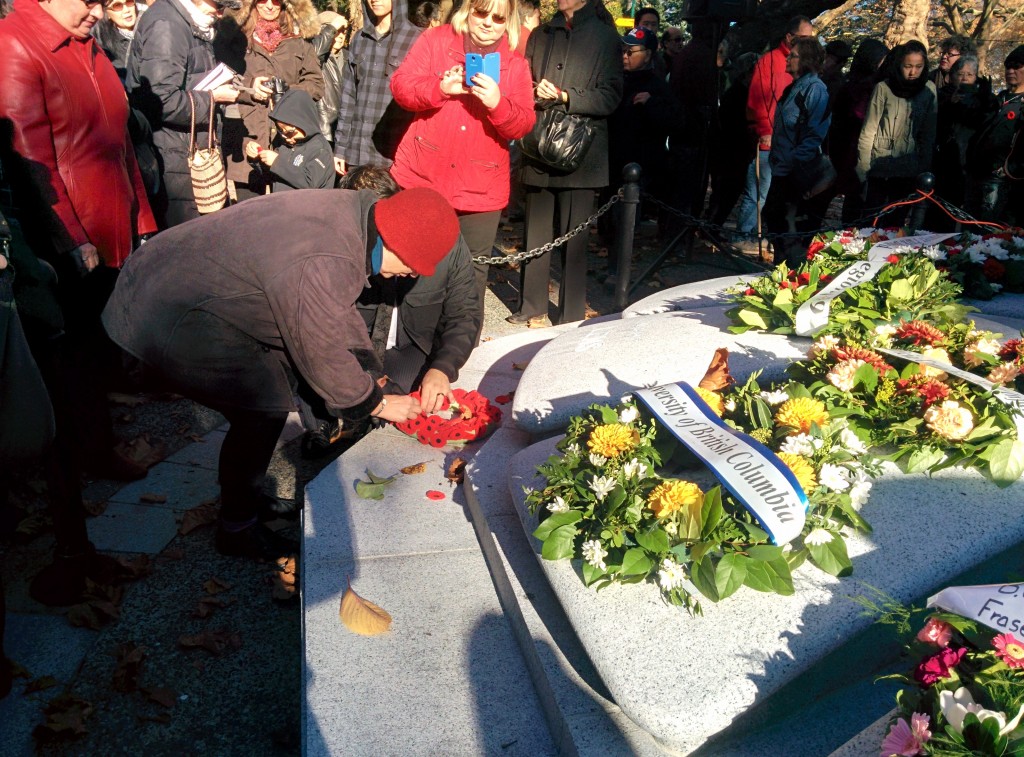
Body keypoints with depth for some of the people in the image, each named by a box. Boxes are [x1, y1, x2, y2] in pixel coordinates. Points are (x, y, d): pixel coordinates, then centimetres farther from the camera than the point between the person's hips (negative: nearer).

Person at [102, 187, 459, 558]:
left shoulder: (348, 209, -2)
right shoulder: (324, 264, -33)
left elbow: (339, 313, 11)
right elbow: (322, 355, -20)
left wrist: (374, 374, 13)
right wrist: (377, 403, -5)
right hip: (167, 323, -10)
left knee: (279, 375, 14)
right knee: (265, 408, -8)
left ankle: (246, 495, 29)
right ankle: (236, 529, 12)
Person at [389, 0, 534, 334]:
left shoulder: (516, 65, 7)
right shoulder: (435, 40, 5)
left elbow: (523, 125, -1)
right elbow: (400, 85, -4)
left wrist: (497, 103, -20)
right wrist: (440, 88, -21)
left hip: (480, 189, 1)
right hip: (422, 178, 0)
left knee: (472, 272, 4)